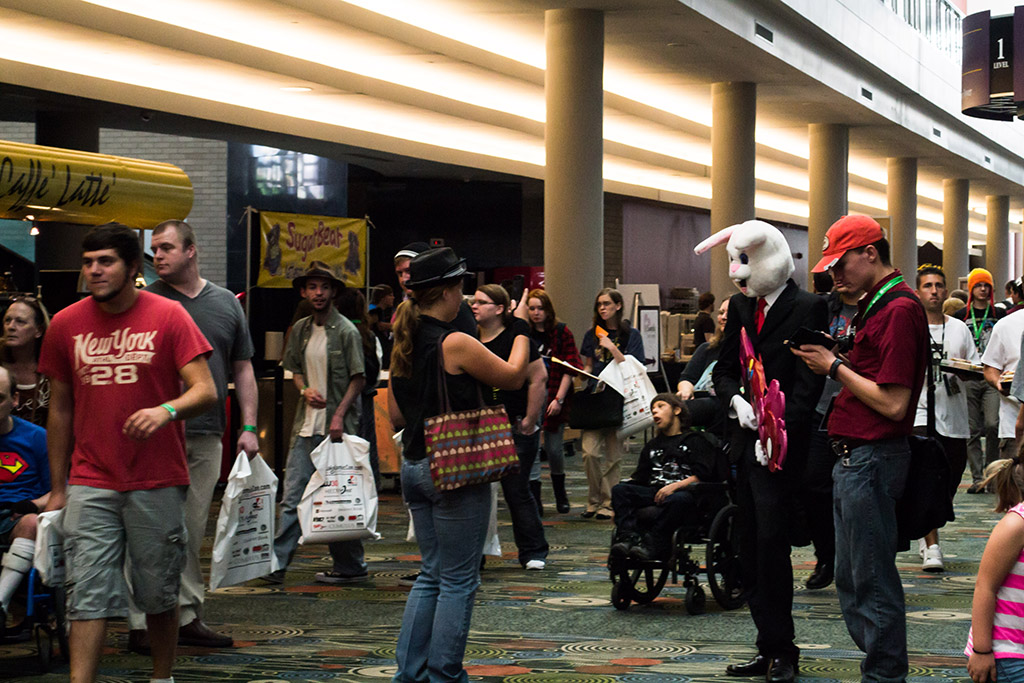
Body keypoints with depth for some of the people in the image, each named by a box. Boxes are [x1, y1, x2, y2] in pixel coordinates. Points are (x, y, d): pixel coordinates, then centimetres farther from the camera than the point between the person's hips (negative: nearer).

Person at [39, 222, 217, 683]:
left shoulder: (168, 316, -3)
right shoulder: (66, 324, 6)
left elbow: (205, 391, -9)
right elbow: (60, 409, 13)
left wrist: (166, 410, -31)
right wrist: (57, 489, 12)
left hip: (157, 483, -2)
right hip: (90, 484, 2)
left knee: (159, 595, 9)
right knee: (87, 596, -5)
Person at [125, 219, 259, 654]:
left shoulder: (226, 303, 13)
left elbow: (242, 368, 16)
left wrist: (248, 426, 8)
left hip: (207, 437, 4)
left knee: (193, 531, 9)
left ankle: (187, 616, 16)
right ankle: (141, 622, -1)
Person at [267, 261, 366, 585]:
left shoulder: (346, 331, -7)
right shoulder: (300, 330, 11)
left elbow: (358, 379, -7)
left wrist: (339, 415, -16)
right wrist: (305, 390, 1)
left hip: (336, 426, -6)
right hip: (306, 425, 6)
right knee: (292, 496, 2)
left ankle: (350, 566, 10)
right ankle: (277, 564, 2)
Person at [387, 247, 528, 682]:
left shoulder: (403, 347, 7)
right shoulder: (456, 344, -16)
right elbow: (513, 377, -4)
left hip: (413, 467, 8)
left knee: (432, 574, 16)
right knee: (459, 580, 2)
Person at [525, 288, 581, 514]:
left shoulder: (562, 332, 1)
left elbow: (569, 368, -2)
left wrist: (559, 398, -9)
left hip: (554, 394, -1)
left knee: (554, 448, 2)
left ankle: (560, 495, 23)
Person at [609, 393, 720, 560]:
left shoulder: (695, 440, 11)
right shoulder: (652, 445, 32)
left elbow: (702, 475, -4)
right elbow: (640, 476, 25)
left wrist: (675, 486, -18)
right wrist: (627, 482, 3)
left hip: (684, 491, -6)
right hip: (655, 493, 6)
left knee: (679, 499, -41)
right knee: (619, 489, -18)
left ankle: (653, 543, -42)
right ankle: (628, 536, -37)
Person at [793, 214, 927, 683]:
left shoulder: (898, 309, -17)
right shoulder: (874, 305, 15)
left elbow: (893, 404, -21)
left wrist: (835, 367, -12)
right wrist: (836, 358, 7)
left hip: (872, 460, -11)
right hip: (852, 456, 11)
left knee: (872, 580, -4)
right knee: (850, 579, 16)